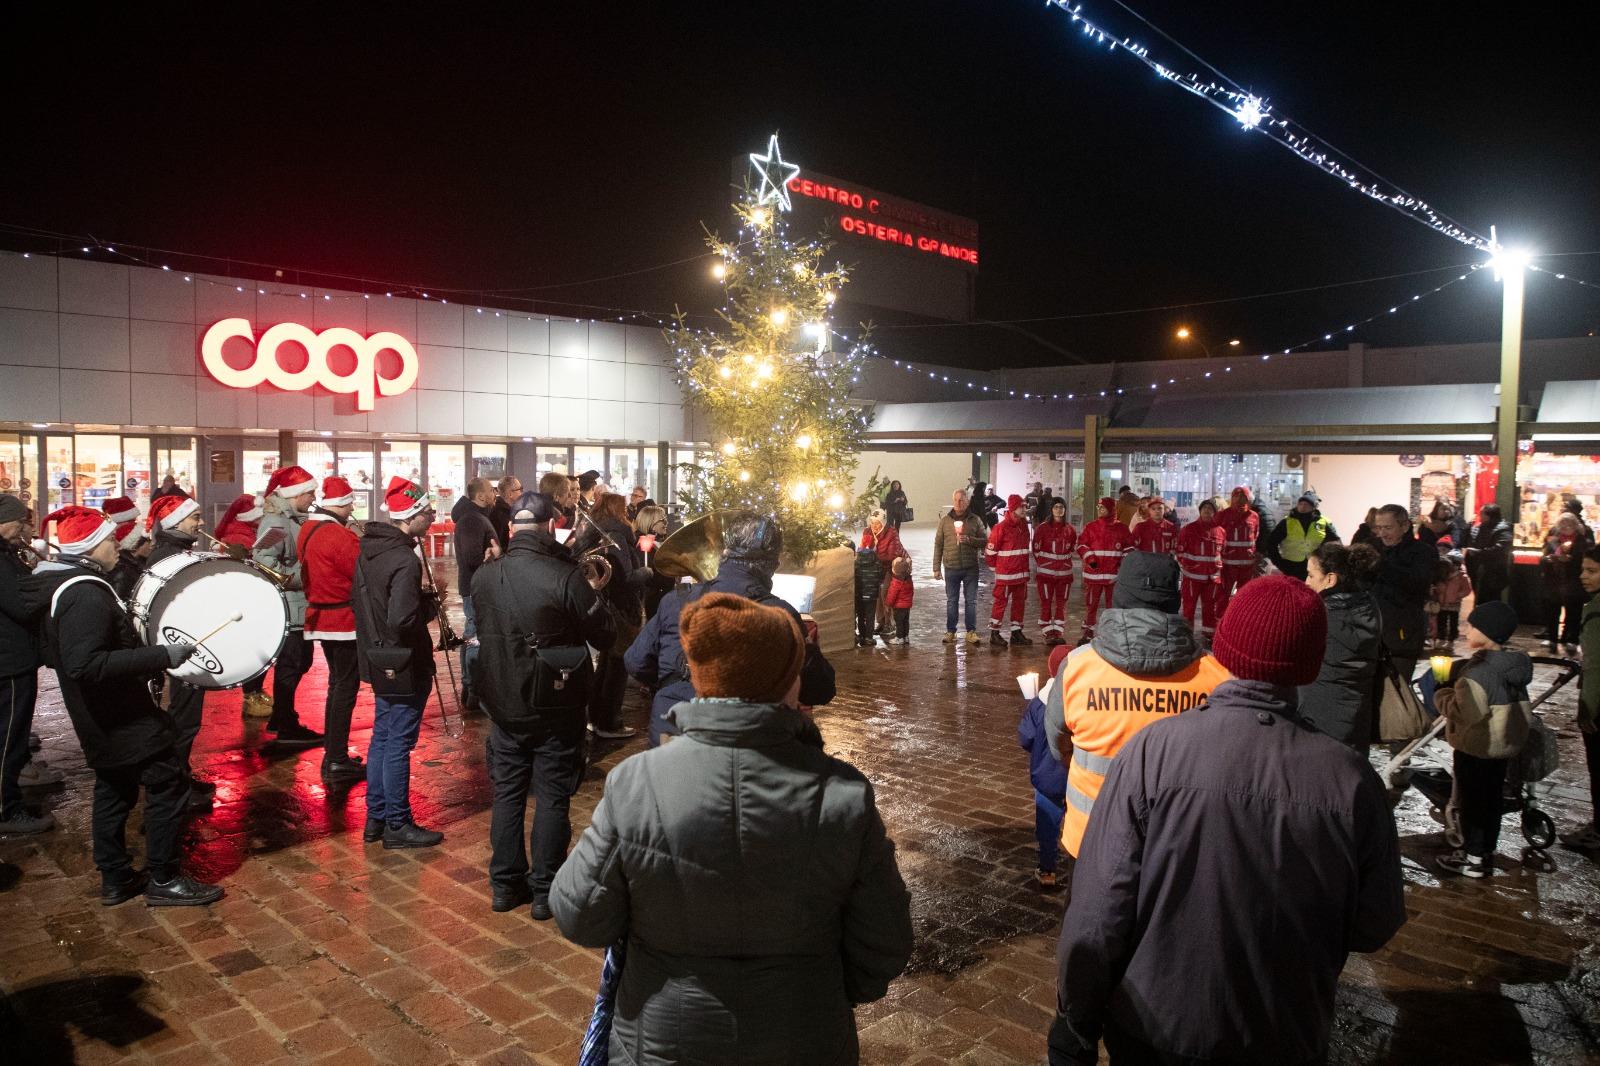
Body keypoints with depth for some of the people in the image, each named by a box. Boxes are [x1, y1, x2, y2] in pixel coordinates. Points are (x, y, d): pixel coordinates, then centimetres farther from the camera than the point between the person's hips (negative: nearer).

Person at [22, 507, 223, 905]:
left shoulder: (60, 584, 8)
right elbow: (84, 664, -33)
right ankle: (163, 881, 5)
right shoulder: (86, 594, -25)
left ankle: (116, 879, 29)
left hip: (102, 718, 11)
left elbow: (52, 653, 19)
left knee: (114, 791, 18)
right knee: (169, 785, -3)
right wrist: (159, 655, -32)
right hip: (125, 717, -11)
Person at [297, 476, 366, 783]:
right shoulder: (340, 536, -21)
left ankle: (332, 752, 26)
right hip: (344, 619, -9)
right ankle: (336, 763, 0)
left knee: (337, 683, 19)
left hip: (321, 616, 10)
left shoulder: (307, 529, 9)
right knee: (346, 688, -3)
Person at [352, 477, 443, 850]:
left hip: (378, 660, 9)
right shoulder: (404, 560, -24)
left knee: (382, 736, 19)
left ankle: (375, 818, 29)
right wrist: (431, 606, -13)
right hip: (404, 665, -9)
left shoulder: (369, 548, 5)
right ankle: (397, 825, 14)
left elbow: (357, 596, 16)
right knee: (398, 743, 2)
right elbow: (402, 619, -32)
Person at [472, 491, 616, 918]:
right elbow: (605, 637, -13)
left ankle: (505, 884, 27)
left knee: (507, 794, 17)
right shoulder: (566, 578, -20)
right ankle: (545, 891, 16)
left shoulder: (483, 577, -4)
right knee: (552, 798, 8)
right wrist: (593, 594, 4)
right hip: (555, 710, -4)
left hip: (504, 708, 4)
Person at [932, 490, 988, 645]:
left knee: (971, 601, 6)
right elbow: (938, 545, 4)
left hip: (971, 568, 0)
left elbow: (985, 541, 3)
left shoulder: (975, 520, 2)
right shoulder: (945, 520, 3)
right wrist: (936, 568, 0)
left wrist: (970, 540, -16)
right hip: (951, 568, 0)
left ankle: (971, 631, 15)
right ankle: (950, 631, 17)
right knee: (951, 601, 8)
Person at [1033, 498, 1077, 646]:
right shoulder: (1042, 528, -7)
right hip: (1045, 572, -3)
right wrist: (1040, 565, 3)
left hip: (1064, 572, 3)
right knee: (1046, 603, 2)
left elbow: (1073, 548, 16)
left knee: (1061, 603, 6)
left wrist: (1064, 560, 10)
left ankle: (1059, 633, 13)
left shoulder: (1070, 529, 3)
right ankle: (1048, 633, 9)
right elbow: (1036, 549, -1)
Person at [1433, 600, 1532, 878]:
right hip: (1505, 745, 9)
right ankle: (1487, 851, 30)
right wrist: (1454, 675, 6)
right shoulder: (1514, 664, 3)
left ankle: (1473, 858, 13)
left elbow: (1464, 712, -28)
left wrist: (1441, 695, -11)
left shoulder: (1481, 671, -26)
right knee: (1492, 798, 18)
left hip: (1476, 748, -8)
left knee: (1472, 801, 4)